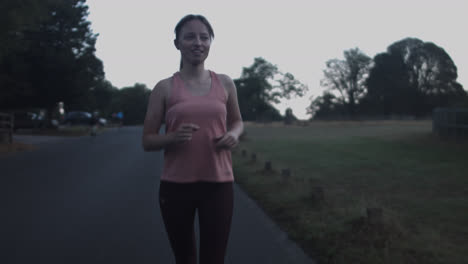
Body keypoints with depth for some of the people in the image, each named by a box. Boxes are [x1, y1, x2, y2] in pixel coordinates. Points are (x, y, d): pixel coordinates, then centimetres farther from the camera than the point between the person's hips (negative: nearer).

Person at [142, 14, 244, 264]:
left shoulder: (225, 83, 5)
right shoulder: (164, 88, -1)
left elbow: (237, 121, 20)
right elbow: (147, 141, 1)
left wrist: (234, 134, -3)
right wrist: (174, 137, -19)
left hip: (218, 185, 1)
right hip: (175, 185, 0)